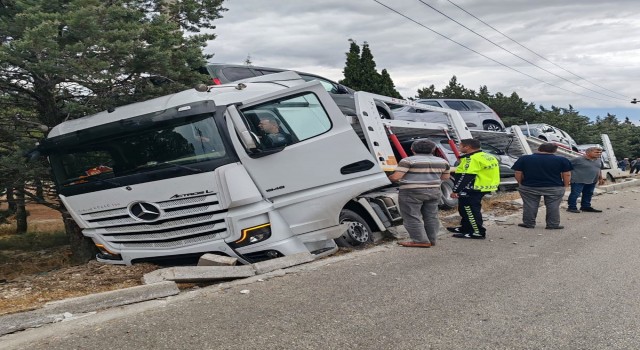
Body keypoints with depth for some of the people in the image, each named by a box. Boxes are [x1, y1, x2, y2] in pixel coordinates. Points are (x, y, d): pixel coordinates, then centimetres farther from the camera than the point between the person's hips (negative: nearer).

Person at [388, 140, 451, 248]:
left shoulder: (408, 161, -9)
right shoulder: (442, 161, 9)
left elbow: (395, 177, -13)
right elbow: (445, 177, 19)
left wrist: (388, 178, 8)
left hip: (412, 193, -6)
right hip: (434, 191, 6)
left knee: (412, 217, 1)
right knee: (431, 217, 14)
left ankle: (421, 241, -2)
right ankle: (431, 240, 19)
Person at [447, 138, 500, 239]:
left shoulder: (472, 159, -20)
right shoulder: (487, 157, 14)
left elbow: (465, 177, -24)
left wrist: (455, 191, -21)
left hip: (472, 189, -11)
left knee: (470, 210, -5)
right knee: (465, 208, 21)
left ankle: (478, 232, -2)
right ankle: (465, 228, 31)